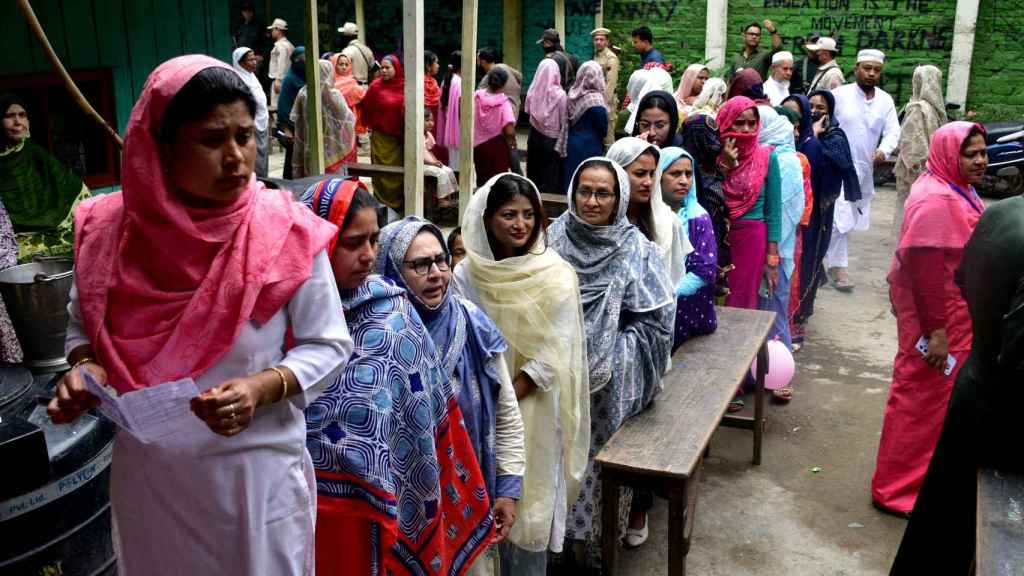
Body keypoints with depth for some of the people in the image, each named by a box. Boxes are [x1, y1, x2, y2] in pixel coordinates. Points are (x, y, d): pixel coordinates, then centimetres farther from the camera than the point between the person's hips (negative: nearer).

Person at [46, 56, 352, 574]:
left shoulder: (287, 233, -16)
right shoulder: (110, 229, -8)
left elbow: (327, 345, -8)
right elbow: (84, 326, 7)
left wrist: (262, 389, -24)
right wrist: (84, 370, -13)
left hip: (257, 471, -2)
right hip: (146, 473, 3)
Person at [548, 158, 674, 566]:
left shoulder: (637, 251, -11)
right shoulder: (555, 240, -4)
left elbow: (656, 322, -12)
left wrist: (610, 356, -16)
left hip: (613, 383, -2)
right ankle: (579, 528, 32)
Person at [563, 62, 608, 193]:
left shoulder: (573, 94, 1)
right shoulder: (595, 99, -18)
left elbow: (569, 121, 9)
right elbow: (603, 129, -10)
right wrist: (600, 141, 8)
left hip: (571, 144, 7)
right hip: (589, 148, -7)